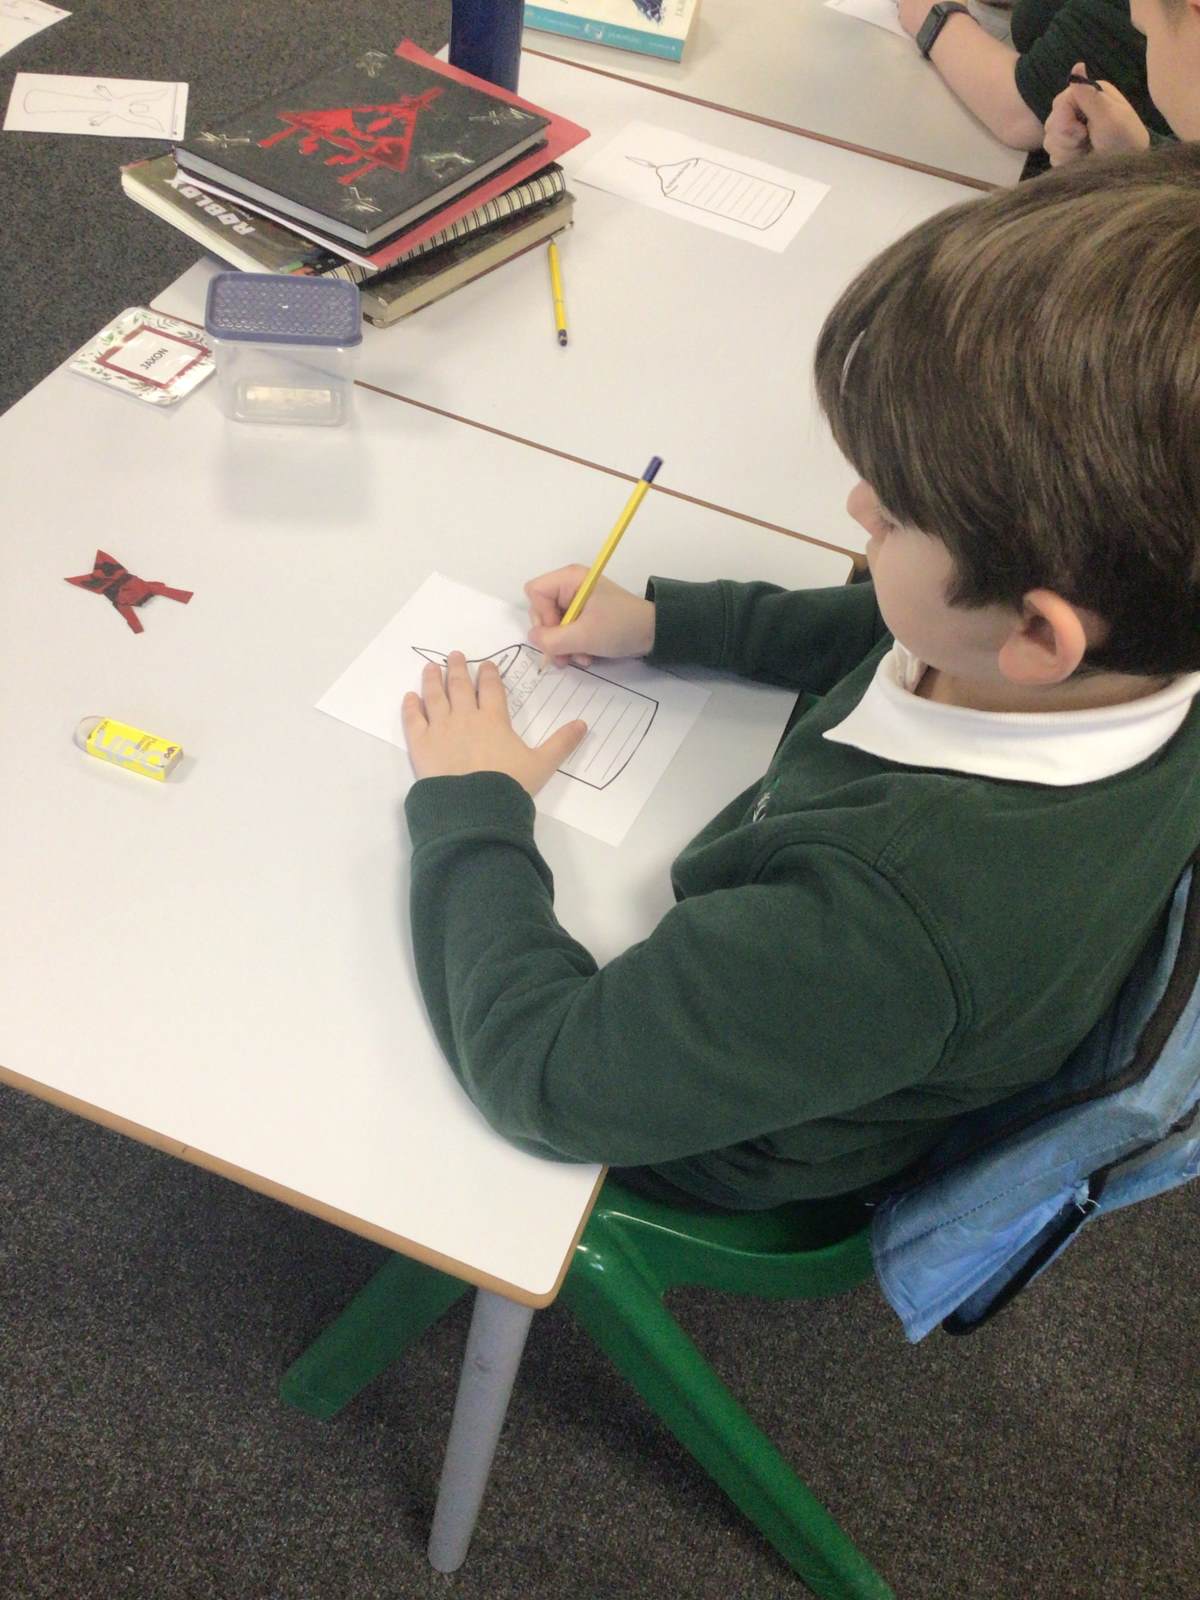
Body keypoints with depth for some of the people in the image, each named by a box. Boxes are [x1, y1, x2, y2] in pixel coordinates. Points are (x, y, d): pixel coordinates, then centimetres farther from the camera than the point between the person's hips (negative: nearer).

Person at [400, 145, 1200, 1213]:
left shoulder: (899, 910, -48)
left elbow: (544, 1080, -37)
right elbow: (893, 640, 1)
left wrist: (469, 810, -23)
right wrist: (665, 621, -2)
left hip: (732, 1164, -6)